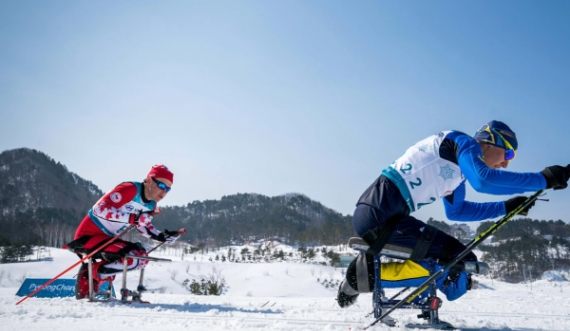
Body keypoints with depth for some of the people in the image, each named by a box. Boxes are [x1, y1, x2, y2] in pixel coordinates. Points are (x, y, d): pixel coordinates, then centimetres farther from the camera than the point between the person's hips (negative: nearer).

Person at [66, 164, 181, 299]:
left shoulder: (151, 205, 5)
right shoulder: (130, 189, -20)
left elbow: (144, 226, 21)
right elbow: (99, 208, -28)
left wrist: (161, 236, 2)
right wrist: (132, 218, -36)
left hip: (108, 238, 9)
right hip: (89, 235, -9)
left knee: (142, 256, 8)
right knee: (133, 257, -24)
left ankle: (95, 280, 14)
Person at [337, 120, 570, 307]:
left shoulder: (460, 170, 24)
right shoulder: (463, 142, -4)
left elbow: (456, 211, 34)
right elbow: (483, 180, -23)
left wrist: (506, 207, 28)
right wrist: (543, 179, -17)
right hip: (379, 213, -10)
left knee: (462, 259, 16)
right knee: (462, 260, -12)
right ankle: (366, 270, -11)